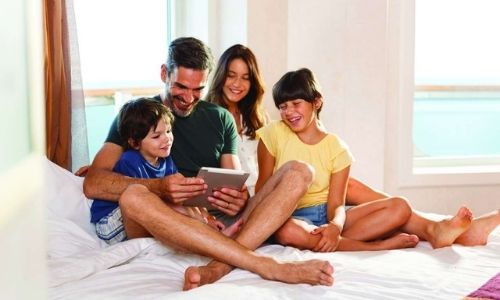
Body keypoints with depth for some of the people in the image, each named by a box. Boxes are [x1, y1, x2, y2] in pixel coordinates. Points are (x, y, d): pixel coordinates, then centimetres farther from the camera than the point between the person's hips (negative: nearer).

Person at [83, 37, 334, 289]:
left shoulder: (220, 118, 19)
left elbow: (236, 182, 15)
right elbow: (92, 184, -6)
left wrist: (240, 199, -12)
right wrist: (159, 187, -24)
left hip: (220, 221, 4)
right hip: (164, 229, -3)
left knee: (299, 172, -13)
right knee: (133, 197, -36)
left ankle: (218, 267, -38)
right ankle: (266, 266, -40)